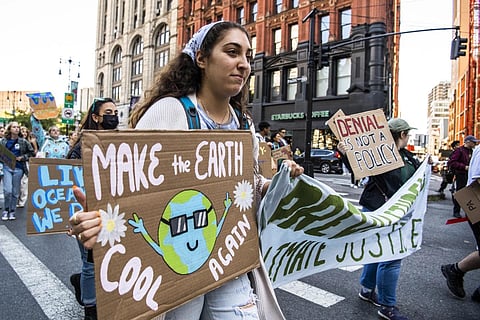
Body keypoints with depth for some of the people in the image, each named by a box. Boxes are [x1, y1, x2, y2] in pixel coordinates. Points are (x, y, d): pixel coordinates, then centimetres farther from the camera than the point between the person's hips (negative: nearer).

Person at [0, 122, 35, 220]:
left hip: (18, 168, 0)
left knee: (15, 192, 6)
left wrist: (22, 157, -7)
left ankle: (12, 211, 20)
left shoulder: (23, 142, 1)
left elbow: (31, 153, 6)